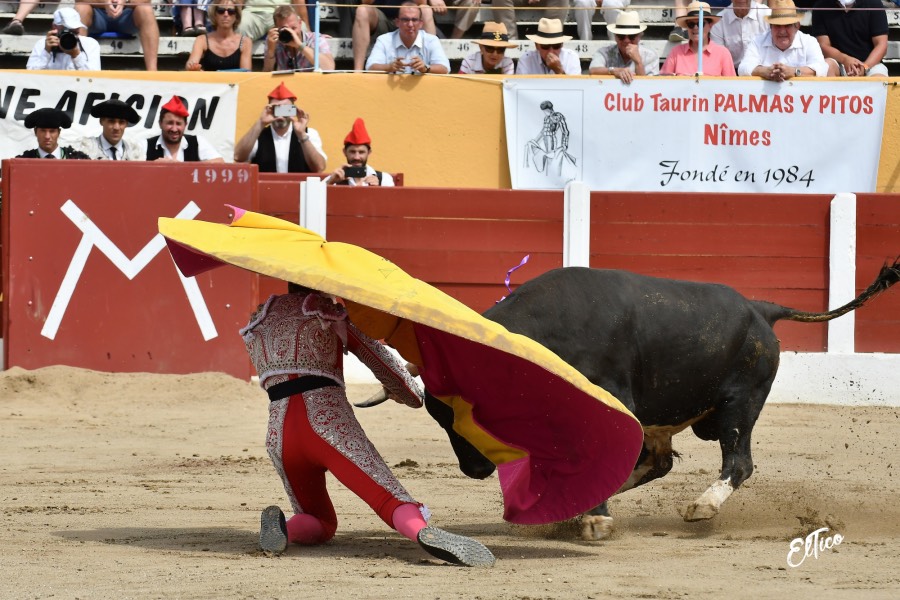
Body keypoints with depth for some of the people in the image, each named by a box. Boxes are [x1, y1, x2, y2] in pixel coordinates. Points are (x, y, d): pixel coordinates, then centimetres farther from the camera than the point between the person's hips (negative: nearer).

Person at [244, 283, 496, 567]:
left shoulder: (259, 319, 25)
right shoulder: (328, 312, 16)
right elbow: (377, 357, 19)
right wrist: (412, 393, 36)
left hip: (278, 434, 4)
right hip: (328, 421, -4)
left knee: (320, 525, 20)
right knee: (391, 499, -18)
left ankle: (283, 526, -13)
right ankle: (422, 531, -51)